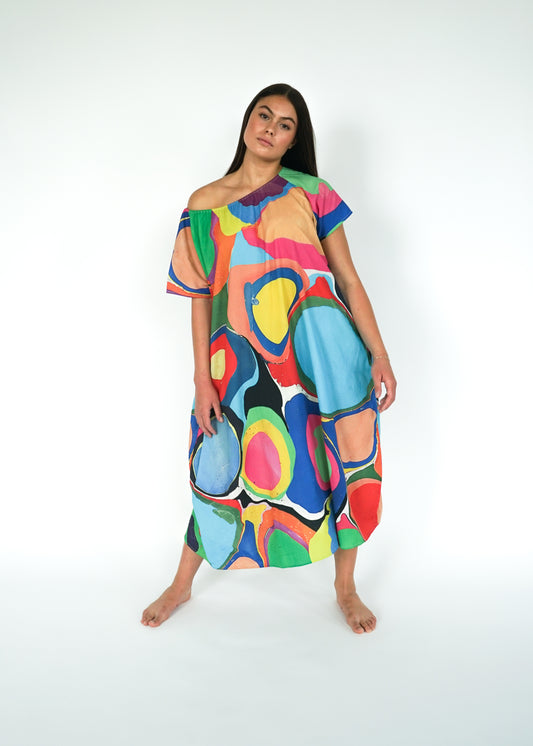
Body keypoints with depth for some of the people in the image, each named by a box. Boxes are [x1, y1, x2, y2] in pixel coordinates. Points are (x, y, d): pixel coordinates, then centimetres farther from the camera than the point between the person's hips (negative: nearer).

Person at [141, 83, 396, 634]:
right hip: (243, 361, 0)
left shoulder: (311, 193, 5)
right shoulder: (205, 204, 7)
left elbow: (348, 279, 4)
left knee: (345, 467, 7)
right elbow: (200, 298, 6)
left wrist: (380, 356, -1)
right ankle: (182, 584, 32)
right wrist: (202, 379, 1)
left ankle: (345, 586, 31)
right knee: (225, 469, 9)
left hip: (318, 355, 0)